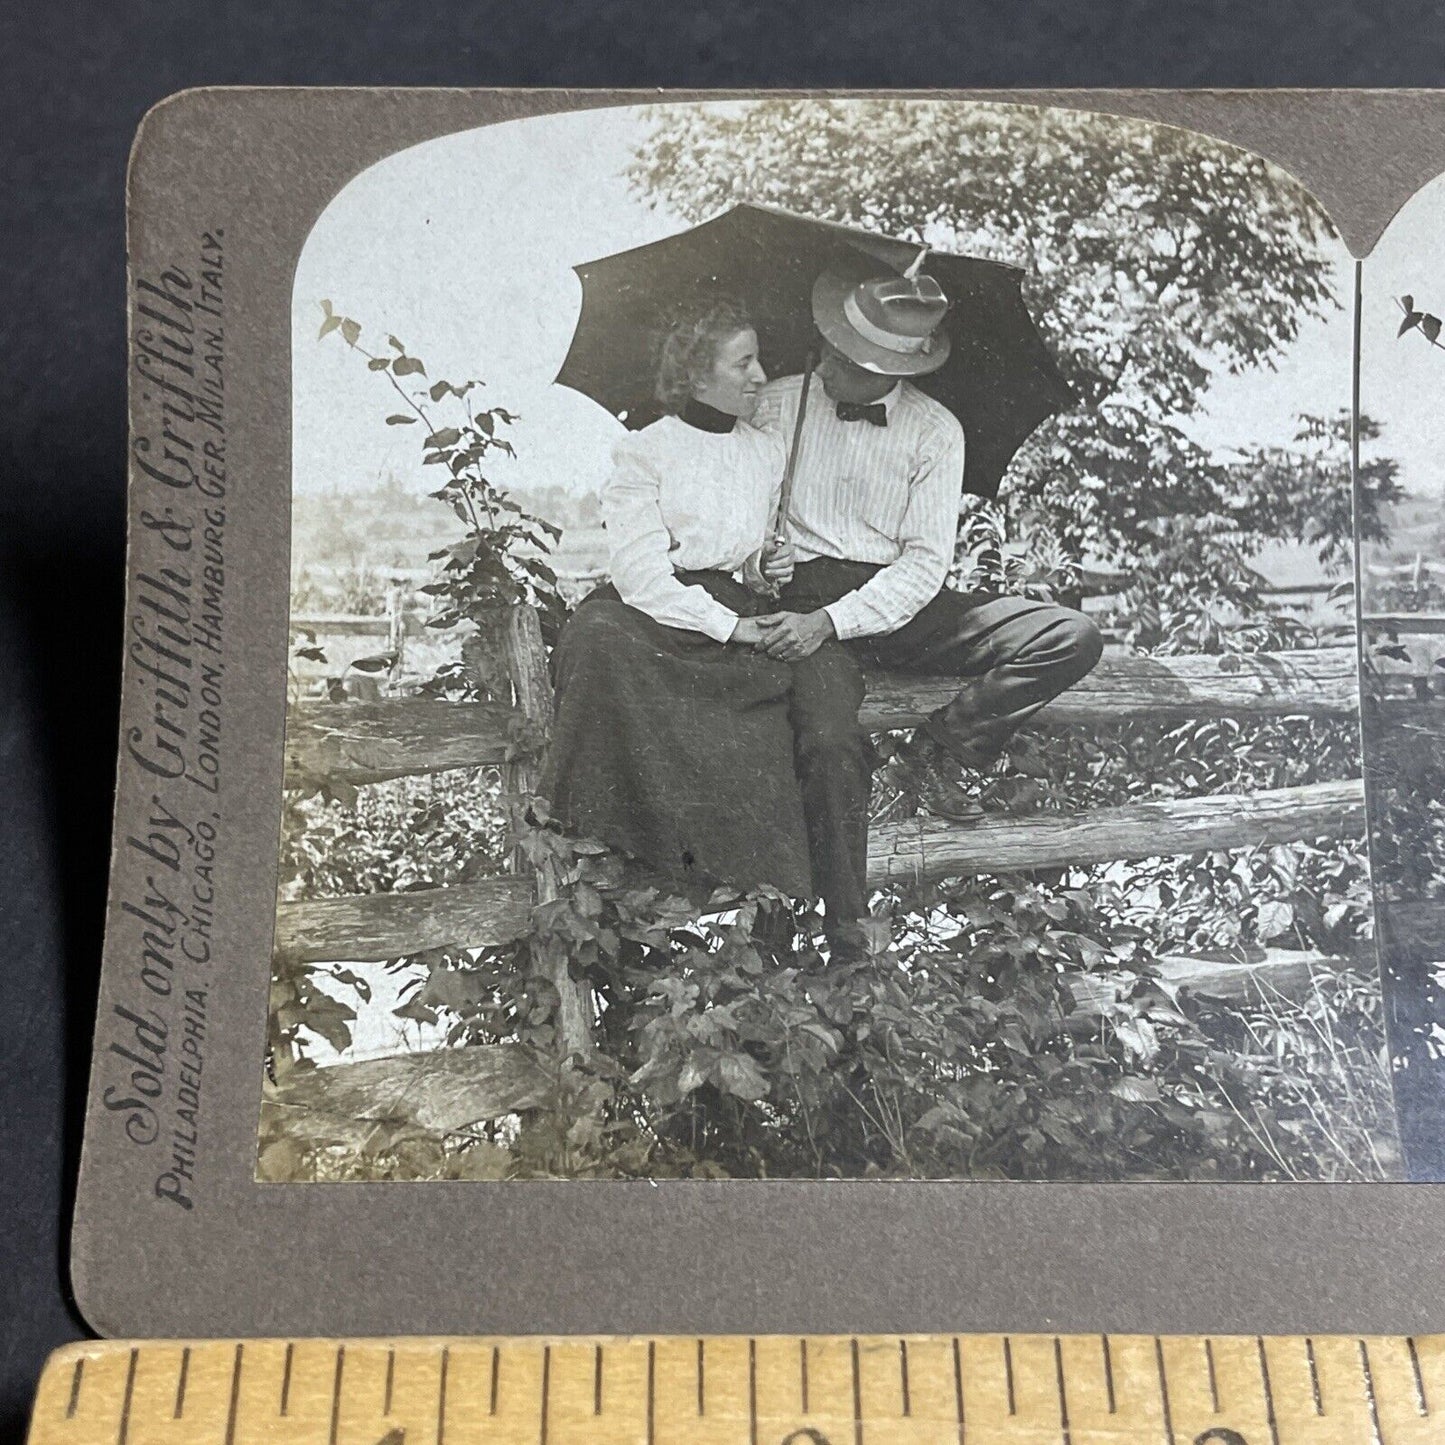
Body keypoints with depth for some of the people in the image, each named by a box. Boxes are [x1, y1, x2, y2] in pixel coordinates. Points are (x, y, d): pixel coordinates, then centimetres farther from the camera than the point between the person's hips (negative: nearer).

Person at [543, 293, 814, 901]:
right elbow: (639, 573, -10)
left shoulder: (767, 449, 20)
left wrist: (763, 568, 3)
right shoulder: (643, 451, 3)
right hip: (653, 614, -2)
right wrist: (729, 624, -17)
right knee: (599, 639, -39)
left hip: (737, 611, 3)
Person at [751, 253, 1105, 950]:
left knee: (1072, 638, -13)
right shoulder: (777, 405, 6)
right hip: (808, 595, -2)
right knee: (831, 746, -32)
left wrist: (831, 621, -18)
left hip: (901, 602, 3)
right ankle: (849, 934, -21)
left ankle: (938, 751, -5)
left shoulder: (936, 430, 4)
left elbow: (926, 562, -5)